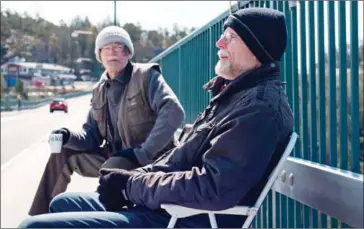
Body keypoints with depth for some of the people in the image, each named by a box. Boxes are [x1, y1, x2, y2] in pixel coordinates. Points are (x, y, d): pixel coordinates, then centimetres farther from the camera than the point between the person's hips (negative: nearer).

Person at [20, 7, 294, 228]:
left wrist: (132, 185, -15)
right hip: (170, 205, 10)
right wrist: (133, 178, 0)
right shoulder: (235, 93, 14)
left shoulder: (261, 107, -19)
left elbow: (212, 189, -28)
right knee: (62, 203, 23)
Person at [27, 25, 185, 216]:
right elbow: (92, 136, 10)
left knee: (112, 169, -36)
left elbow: (173, 112, -27)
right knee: (62, 154, 8)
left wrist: (143, 153, -29)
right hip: (114, 156, 8)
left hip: (150, 159, -7)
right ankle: (40, 217, 17)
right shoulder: (100, 90, 9)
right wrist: (69, 137, -13)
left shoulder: (146, 75, -11)